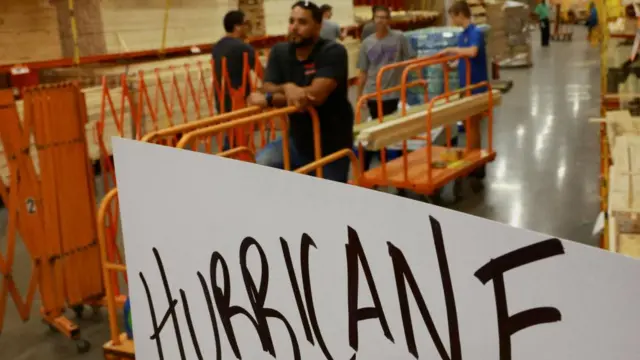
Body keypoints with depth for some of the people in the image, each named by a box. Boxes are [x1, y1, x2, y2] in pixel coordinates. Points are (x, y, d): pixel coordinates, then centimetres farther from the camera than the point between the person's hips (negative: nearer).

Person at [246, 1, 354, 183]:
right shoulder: (279, 52, 2)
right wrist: (287, 88, -30)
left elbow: (316, 94, -27)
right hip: (297, 139, 5)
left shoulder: (333, 52, -16)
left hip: (331, 143, -4)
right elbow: (266, 90, -6)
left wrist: (267, 99, -22)